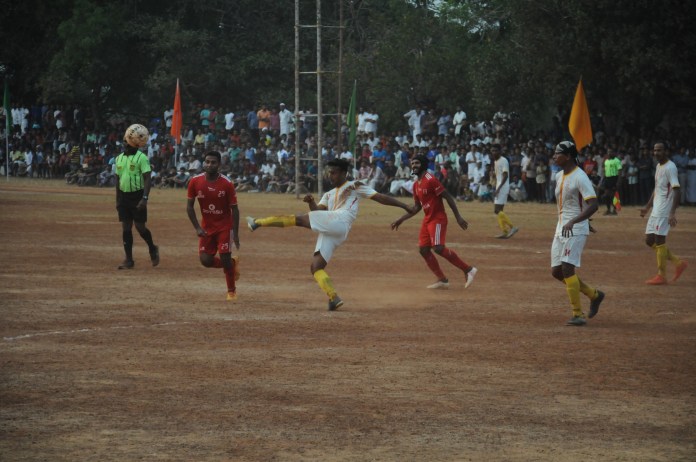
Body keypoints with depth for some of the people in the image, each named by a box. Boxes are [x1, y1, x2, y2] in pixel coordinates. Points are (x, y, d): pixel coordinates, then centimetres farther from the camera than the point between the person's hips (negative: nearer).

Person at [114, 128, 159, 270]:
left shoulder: (141, 157, -9)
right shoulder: (119, 158, 11)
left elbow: (147, 179, -14)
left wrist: (145, 198, -23)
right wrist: (117, 200, 16)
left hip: (137, 195, -6)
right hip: (124, 196, 6)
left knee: (140, 226, -4)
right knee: (125, 228, 3)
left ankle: (152, 249, 22)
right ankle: (129, 260, 6)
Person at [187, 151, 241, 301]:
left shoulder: (227, 184, -16)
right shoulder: (195, 182, -10)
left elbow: (234, 209, -9)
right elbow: (189, 207, -1)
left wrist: (235, 233, -11)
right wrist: (197, 228, -10)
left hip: (224, 226, -3)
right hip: (206, 227, 3)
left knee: (225, 258, -9)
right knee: (206, 260, -6)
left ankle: (231, 291, 11)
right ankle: (232, 263, 25)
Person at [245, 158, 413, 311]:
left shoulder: (355, 186, 15)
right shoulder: (329, 195, 34)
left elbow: (380, 198, 11)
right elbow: (317, 211, 19)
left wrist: (405, 206, 5)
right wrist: (311, 202, -3)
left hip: (340, 221, -8)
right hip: (328, 233, 8)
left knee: (299, 219, -12)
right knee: (316, 267, -2)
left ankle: (258, 223, -11)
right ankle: (334, 298, -10)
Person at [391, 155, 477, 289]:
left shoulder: (431, 180, -15)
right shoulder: (416, 185, 12)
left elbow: (448, 197, -17)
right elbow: (417, 207, 22)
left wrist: (458, 217, -21)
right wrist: (401, 220, 19)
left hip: (438, 218, -9)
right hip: (427, 219, 9)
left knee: (438, 248, -22)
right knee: (423, 250, 5)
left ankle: (468, 269, -14)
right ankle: (442, 280, 11)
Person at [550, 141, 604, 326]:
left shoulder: (580, 177, -16)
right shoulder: (559, 176, 11)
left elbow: (593, 205, -24)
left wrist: (573, 221, -34)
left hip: (575, 230, -9)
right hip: (561, 229, 9)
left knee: (567, 268, -18)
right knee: (556, 271, 7)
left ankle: (578, 314, -14)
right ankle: (593, 294, 23)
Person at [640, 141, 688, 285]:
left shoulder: (670, 167, -15)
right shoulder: (658, 166, 14)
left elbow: (676, 191, -21)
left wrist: (673, 213, -28)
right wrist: (647, 207, 25)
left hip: (664, 212, -10)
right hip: (656, 211, 10)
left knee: (659, 241, -7)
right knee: (649, 240, 9)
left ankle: (661, 276, 2)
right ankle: (678, 262, 16)